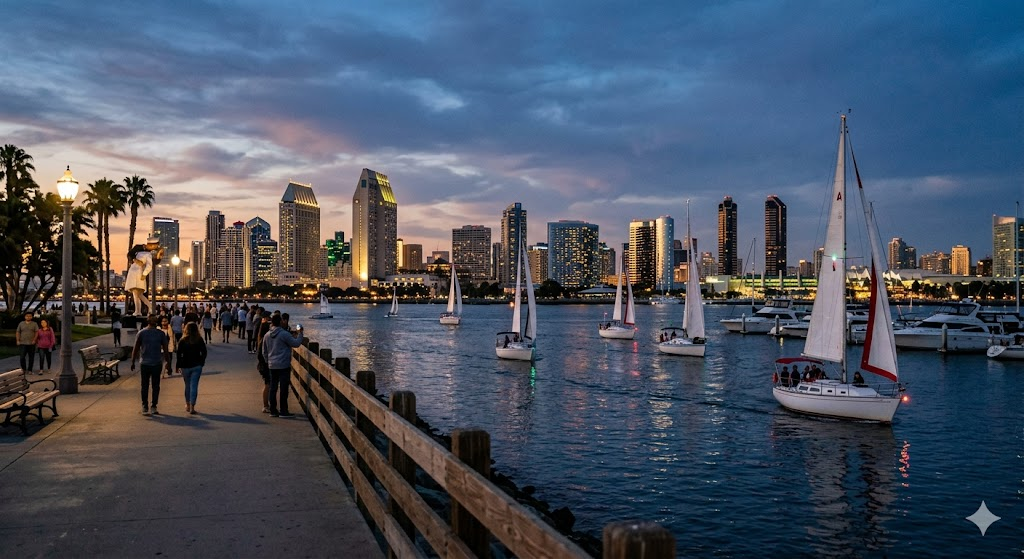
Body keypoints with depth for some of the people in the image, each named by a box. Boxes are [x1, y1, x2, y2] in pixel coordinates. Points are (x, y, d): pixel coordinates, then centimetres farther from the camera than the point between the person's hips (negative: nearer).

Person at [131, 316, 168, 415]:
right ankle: (153, 407, 7)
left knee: (144, 386, 8)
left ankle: (145, 407, 10)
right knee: (156, 386, 5)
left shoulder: (141, 333, 0)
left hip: (145, 363, 1)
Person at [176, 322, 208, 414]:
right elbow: (204, 352, 2)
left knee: (187, 386, 16)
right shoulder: (200, 340, -2)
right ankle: (192, 407, -6)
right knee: (194, 386, -1)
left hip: (185, 366, 0)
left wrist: (178, 366, 3)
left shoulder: (182, 341, -5)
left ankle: (187, 405, 27)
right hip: (197, 366, 0)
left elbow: (179, 354, -4)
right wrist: (201, 363, 14)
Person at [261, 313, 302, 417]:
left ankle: (273, 410, 14)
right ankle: (283, 411, 0)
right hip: (283, 365, -6)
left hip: (272, 365, 6)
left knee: (273, 388, 10)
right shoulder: (284, 334, -13)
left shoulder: (267, 335, 7)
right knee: (284, 388, -1)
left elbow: (264, 352, 15)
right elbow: (296, 343, -10)